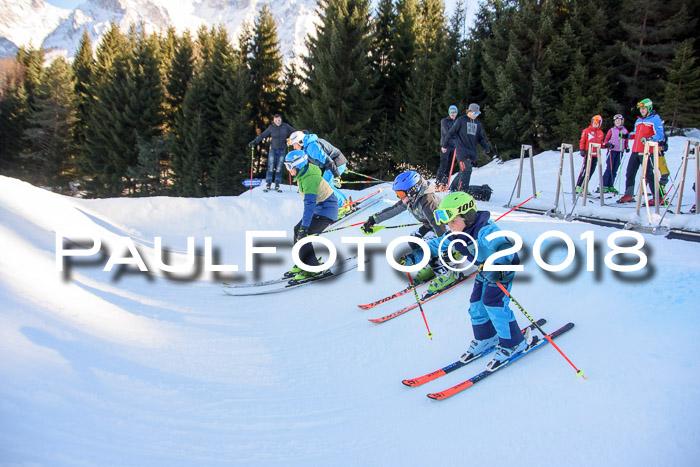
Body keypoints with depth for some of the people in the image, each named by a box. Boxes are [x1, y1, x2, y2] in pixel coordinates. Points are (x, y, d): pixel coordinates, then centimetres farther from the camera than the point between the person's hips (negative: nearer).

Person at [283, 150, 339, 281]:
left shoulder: (309, 179, -27)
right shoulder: (304, 174, 5)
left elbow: (309, 204, -34)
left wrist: (304, 227, -37)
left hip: (325, 212, -10)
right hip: (319, 209, 10)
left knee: (302, 236, -16)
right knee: (297, 230, 10)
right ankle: (302, 264, 18)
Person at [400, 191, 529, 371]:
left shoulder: (485, 232, -36)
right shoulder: (455, 235, -11)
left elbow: (506, 249, -46)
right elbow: (436, 245, -2)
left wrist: (497, 269, -64)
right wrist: (413, 257, -10)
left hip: (503, 268, -8)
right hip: (484, 271, 8)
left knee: (494, 305, -13)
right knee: (476, 305, 9)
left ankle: (514, 343, 5)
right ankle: (485, 339, 30)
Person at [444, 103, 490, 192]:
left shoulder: (478, 123, 17)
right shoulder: (461, 120, -1)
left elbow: (480, 138, 20)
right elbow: (451, 132, 3)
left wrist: (486, 146, 3)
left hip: (472, 152, 6)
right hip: (462, 151, -6)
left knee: (464, 172, 7)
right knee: (466, 170, -18)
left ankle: (453, 188, 21)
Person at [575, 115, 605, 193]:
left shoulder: (601, 133, 17)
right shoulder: (586, 131, 2)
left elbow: (600, 144, 21)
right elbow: (582, 141, 0)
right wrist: (582, 150, -11)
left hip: (596, 155, 5)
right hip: (588, 153, -5)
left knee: (591, 171, 5)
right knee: (585, 170, -11)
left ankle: (584, 187, 11)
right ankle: (578, 187, -8)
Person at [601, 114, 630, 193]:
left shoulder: (625, 131, 12)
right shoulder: (611, 130, 3)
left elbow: (626, 141, 19)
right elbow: (606, 140, 6)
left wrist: (627, 147, 3)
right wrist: (607, 144, -13)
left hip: (620, 152, 3)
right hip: (612, 151, -3)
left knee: (614, 170, 4)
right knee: (609, 169, -10)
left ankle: (610, 186, 8)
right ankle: (603, 186, -8)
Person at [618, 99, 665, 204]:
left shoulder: (655, 119, -3)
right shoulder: (638, 120, 19)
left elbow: (660, 135, -11)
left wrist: (650, 139, -27)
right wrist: (628, 135, 12)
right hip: (635, 152, 7)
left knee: (649, 175, -7)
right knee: (630, 173, 7)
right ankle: (628, 195, 15)